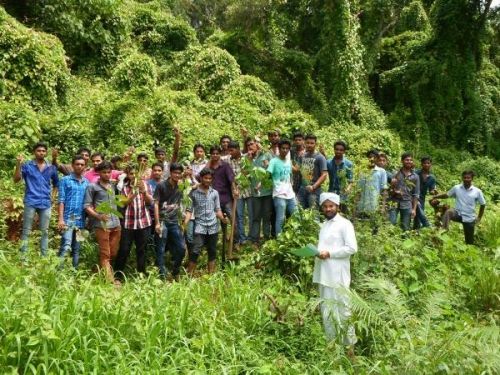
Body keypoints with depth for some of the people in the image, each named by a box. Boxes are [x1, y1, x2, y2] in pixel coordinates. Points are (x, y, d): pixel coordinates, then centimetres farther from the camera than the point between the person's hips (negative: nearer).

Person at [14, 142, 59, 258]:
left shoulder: (51, 168, 9)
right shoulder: (27, 166, 1)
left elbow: (56, 183, 21)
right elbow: (16, 179, -9)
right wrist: (18, 164, -20)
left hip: (46, 203, 3)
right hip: (30, 202, -3)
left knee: (45, 231, 7)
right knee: (26, 231, 1)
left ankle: (44, 256, 14)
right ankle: (23, 256, 4)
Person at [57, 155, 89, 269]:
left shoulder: (87, 182, 13)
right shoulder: (65, 180, 2)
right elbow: (61, 200, -4)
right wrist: (60, 219, -12)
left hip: (81, 220, 5)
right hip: (68, 218, -4)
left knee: (76, 249, 10)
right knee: (65, 246, -14)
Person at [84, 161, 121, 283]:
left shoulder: (112, 186, 15)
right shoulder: (92, 186, 0)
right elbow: (87, 206, -4)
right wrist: (98, 216, -18)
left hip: (116, 224, 6)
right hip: (102, 225, -6)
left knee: (113, 253, 11)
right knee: (105, 254, -1)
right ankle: (110, 281, 1)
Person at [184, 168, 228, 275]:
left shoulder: (214, 193, 9)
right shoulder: (193, 193, 0)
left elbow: (217, 209, 11)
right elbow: (189, 210, -2)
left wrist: (222, 218, -8)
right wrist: (185, 223, -16)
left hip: (213, 227, 3)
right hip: (200, 226, -3)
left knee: (212, 251, 9)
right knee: (195, 251, -11)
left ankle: (211, 274, 19)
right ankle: (189, 274, -2)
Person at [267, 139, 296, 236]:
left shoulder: (289, 161, 13)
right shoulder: (274, 161, -7)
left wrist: (291, 188, 10)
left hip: (290, 194, 7)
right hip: (279, 195, -6)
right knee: (280, 219, -3)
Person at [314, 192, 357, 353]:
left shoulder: (344, 224, -6)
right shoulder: (324, 225, 17)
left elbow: (352, 248, -13)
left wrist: (329, 253, -17)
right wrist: (317, 252, 8)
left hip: (338, 276, -7)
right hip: (323, 275, 7)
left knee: (342, 310, -1)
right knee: (326, 310, 13)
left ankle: (350, 344, 10)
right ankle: (330, 342, 24)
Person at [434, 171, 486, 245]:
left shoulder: (477, 191, -5)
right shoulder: (456, 188, -2)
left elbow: (483, 204, 6)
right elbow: (446, 195, 8)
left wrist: (479, 218, 7)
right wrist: (435, 196, -7)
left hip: (469, 219, 0)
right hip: (458, 214, 0)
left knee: (469, 241, 8)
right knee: (448, 212, -36)